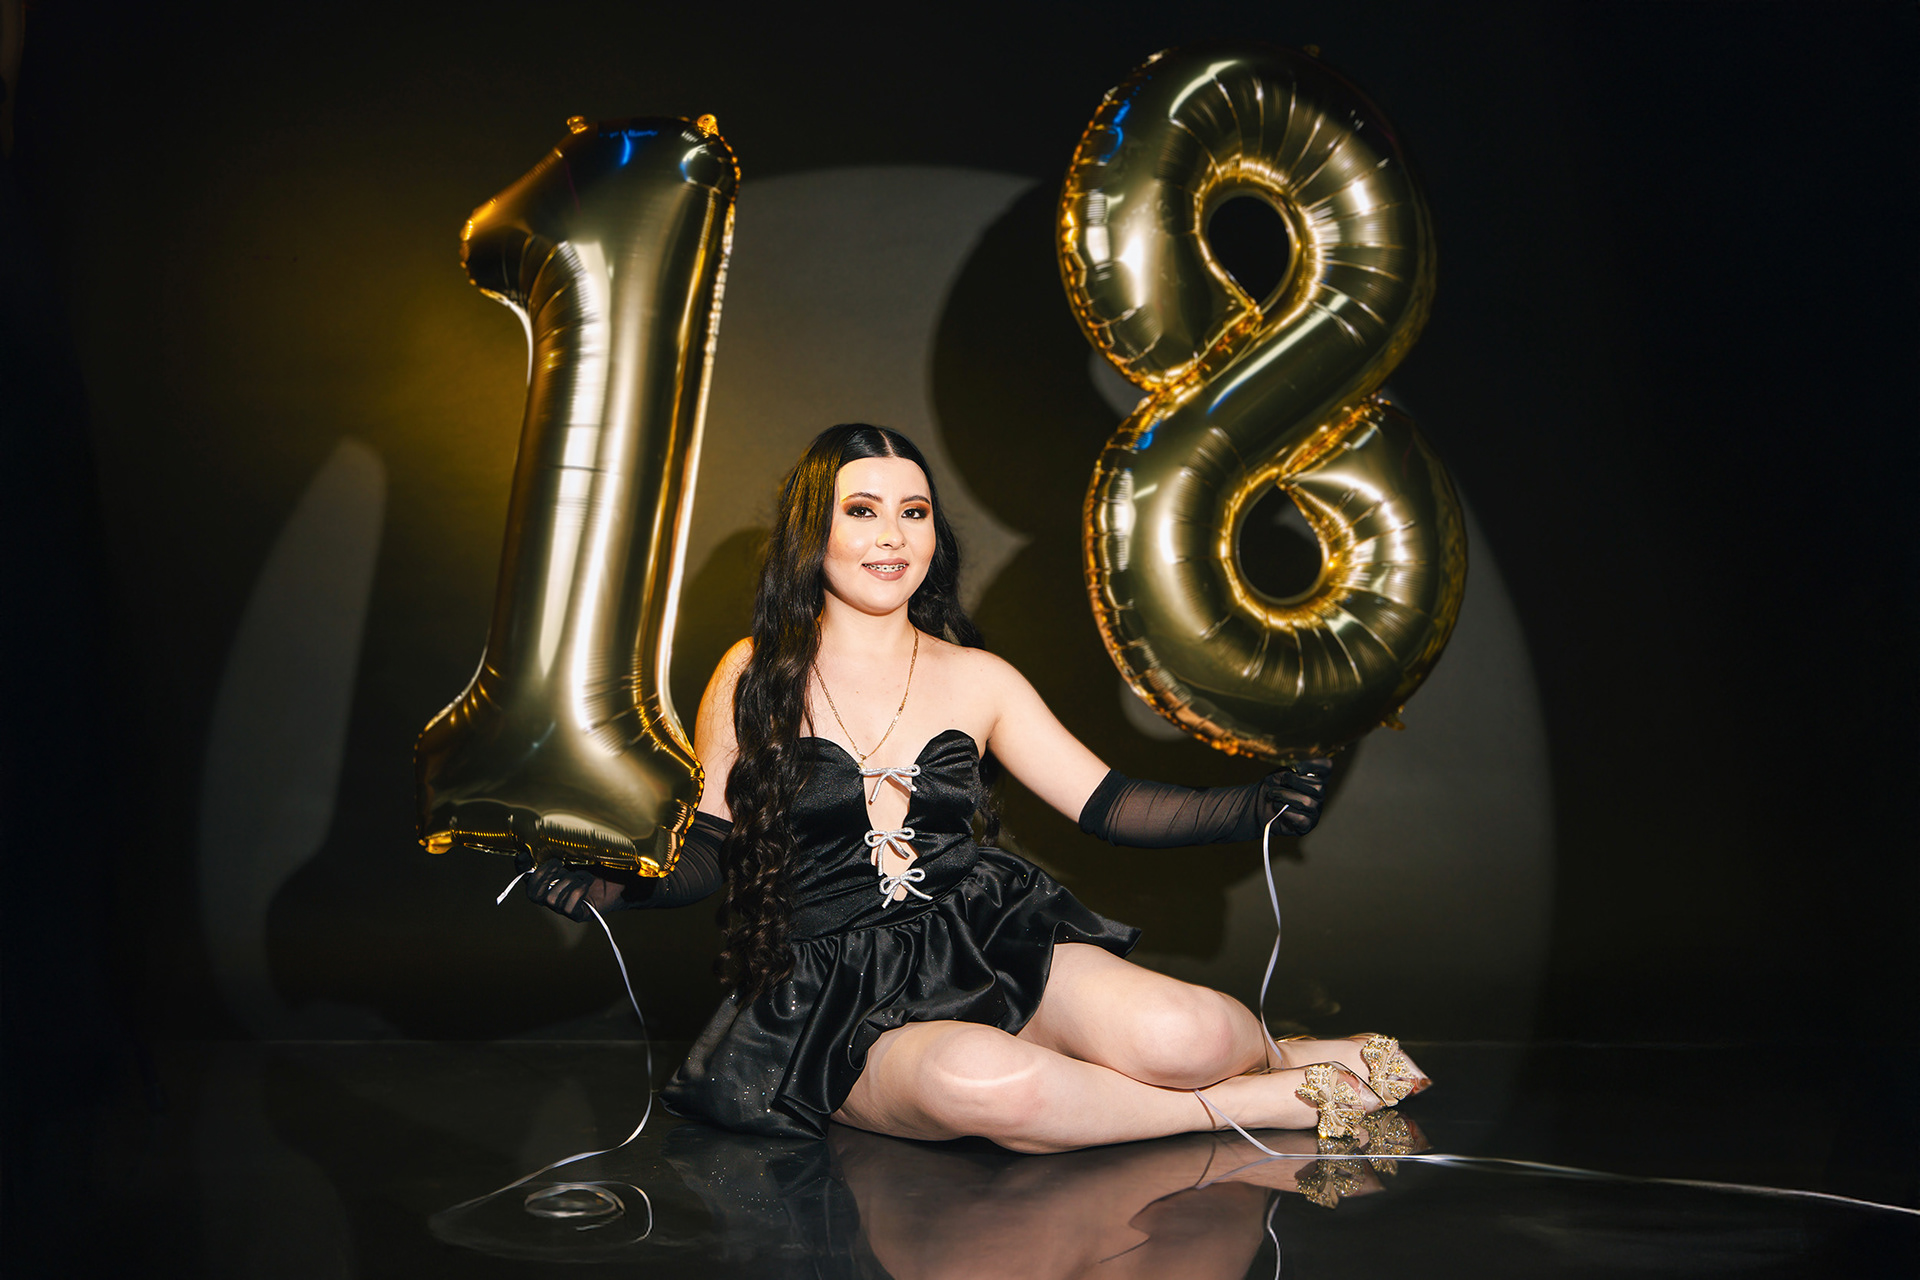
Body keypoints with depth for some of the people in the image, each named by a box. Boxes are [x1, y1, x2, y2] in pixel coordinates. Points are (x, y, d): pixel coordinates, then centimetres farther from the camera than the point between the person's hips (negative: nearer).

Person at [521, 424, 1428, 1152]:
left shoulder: (977, 680, 11)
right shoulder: (757, 676, 5)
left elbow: (1108, 802, 9)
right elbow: (706, 856, 7)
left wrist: (1252, 809, -6)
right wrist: (620, 884, -13)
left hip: (994, 948, 3)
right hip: (840, 1000, -2)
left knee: (1175, 1034, -28)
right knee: (985, 1080, -37)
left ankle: (1265, 1050, 9)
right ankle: (1278, 1103, -18)